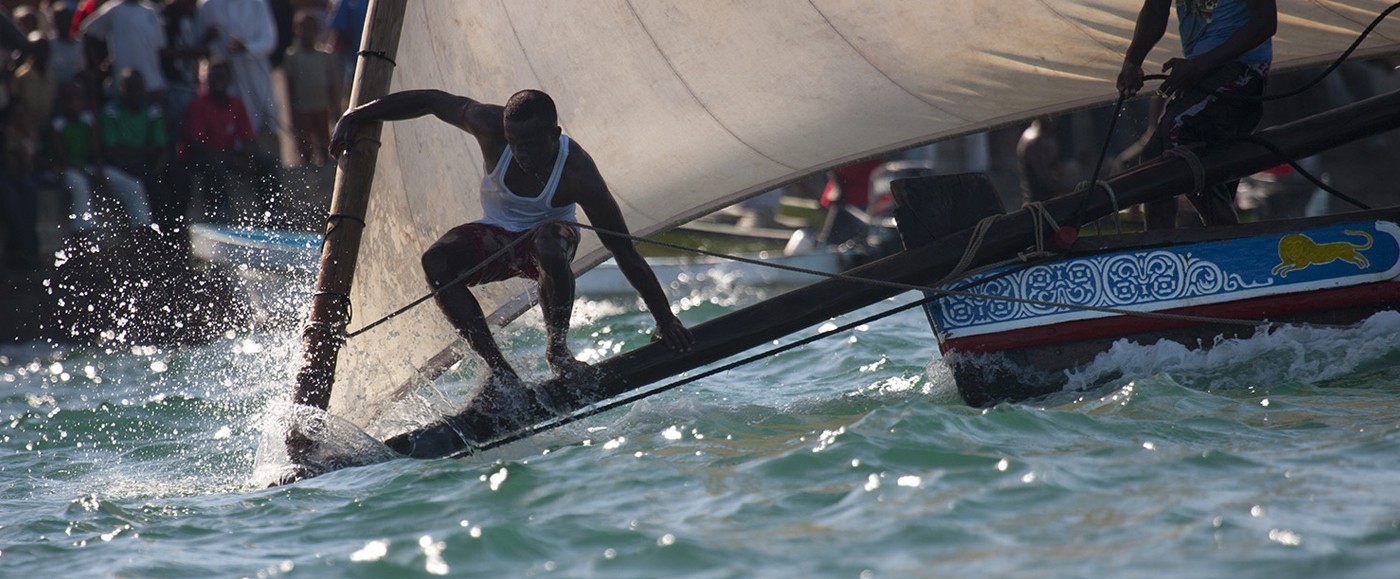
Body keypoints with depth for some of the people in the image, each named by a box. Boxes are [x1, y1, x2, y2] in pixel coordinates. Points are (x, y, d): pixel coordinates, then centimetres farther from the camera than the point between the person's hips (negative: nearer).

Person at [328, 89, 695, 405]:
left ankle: (558, 348, -19)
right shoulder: (492, 127, -24)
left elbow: (625, 252, -25)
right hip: (497, 235, 3)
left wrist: (665, 319, -23)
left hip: (547, 232, -3)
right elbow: (430, 100, -8)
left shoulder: (578, 173, -30)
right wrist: (356, 116, -8)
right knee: (436, 262, -28)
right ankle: (499, 370, -25)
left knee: (548, 242, -42)